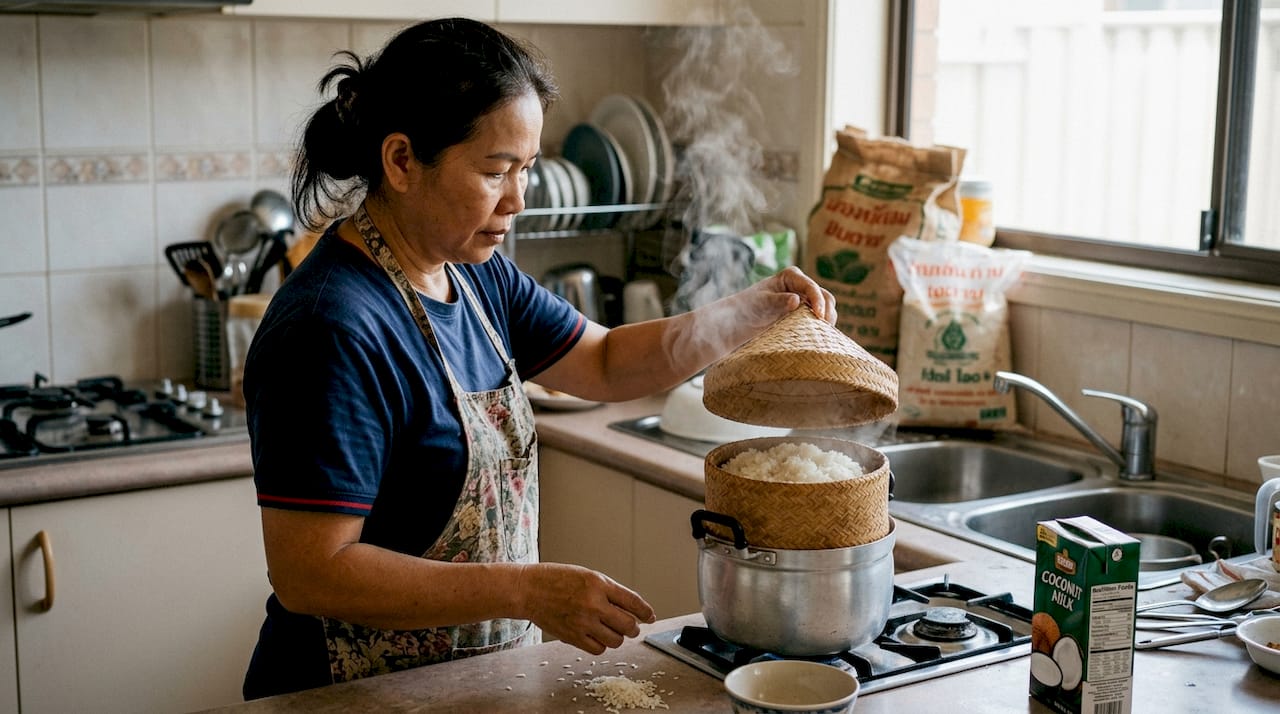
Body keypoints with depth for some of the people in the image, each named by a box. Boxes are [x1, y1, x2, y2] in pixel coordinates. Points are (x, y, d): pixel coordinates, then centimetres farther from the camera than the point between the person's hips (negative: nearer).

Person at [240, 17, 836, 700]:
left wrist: (748, 312, -2)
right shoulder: (332, 330, -26)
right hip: (357, 693, -8)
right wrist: (529, 592, -29)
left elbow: (606, 362, 14)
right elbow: (308, 574, -27)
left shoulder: (476, 274, 2)